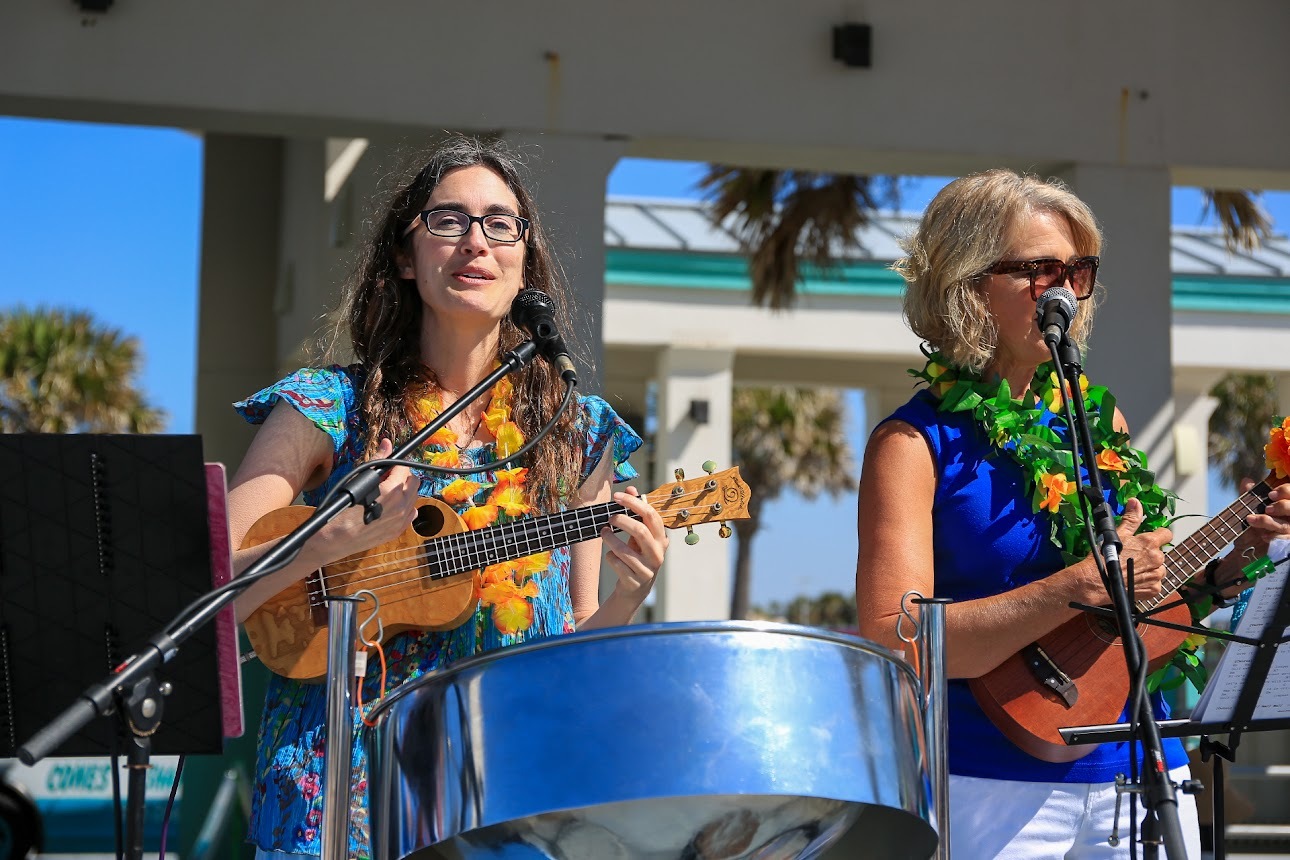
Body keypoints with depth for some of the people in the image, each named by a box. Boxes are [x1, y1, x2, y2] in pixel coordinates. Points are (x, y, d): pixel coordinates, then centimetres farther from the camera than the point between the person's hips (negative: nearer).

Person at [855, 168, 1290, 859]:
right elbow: (892, 644, -18)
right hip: (996, 792, -5)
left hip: (1144, 774, 5)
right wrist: (1083, 587, -21)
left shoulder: (1097, 419, 10)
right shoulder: (916, 443, -6)